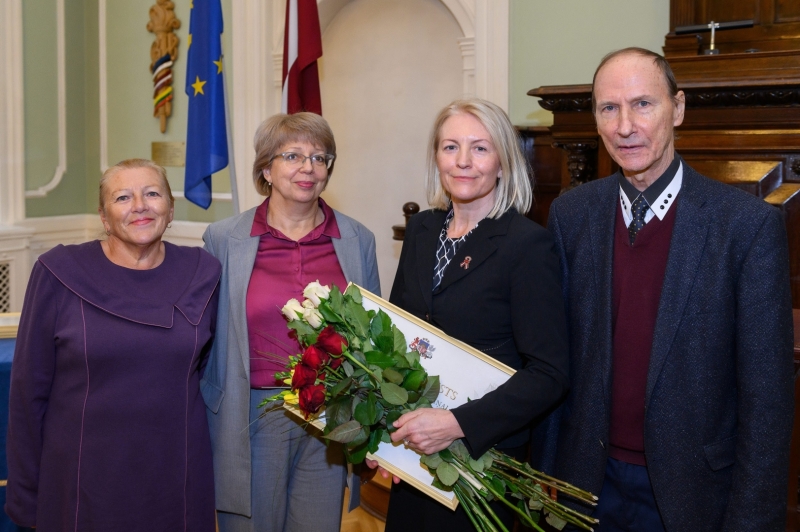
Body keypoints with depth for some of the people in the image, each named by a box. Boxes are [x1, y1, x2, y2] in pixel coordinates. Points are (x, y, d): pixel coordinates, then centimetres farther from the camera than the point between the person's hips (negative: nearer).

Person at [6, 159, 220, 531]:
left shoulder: (202, 273, -1)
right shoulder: (59, 273, -8)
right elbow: (30, 389, -4)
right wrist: (26, 500, -1)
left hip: (178, 475, 2)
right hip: (84, 480, -2)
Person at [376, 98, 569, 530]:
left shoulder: (528, 243, -16)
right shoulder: (421, 229, 2)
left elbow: (548, 374, -19)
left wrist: (458, 423, -28)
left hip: (484, 451, -5)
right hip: (411, 446, 5)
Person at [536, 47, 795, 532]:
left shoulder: (749, 224, -13)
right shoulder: (571, 214, -2)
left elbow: (767, 396, -11)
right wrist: (547, 471, 4)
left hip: (694, 489, -2)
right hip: (591, 481, 3)